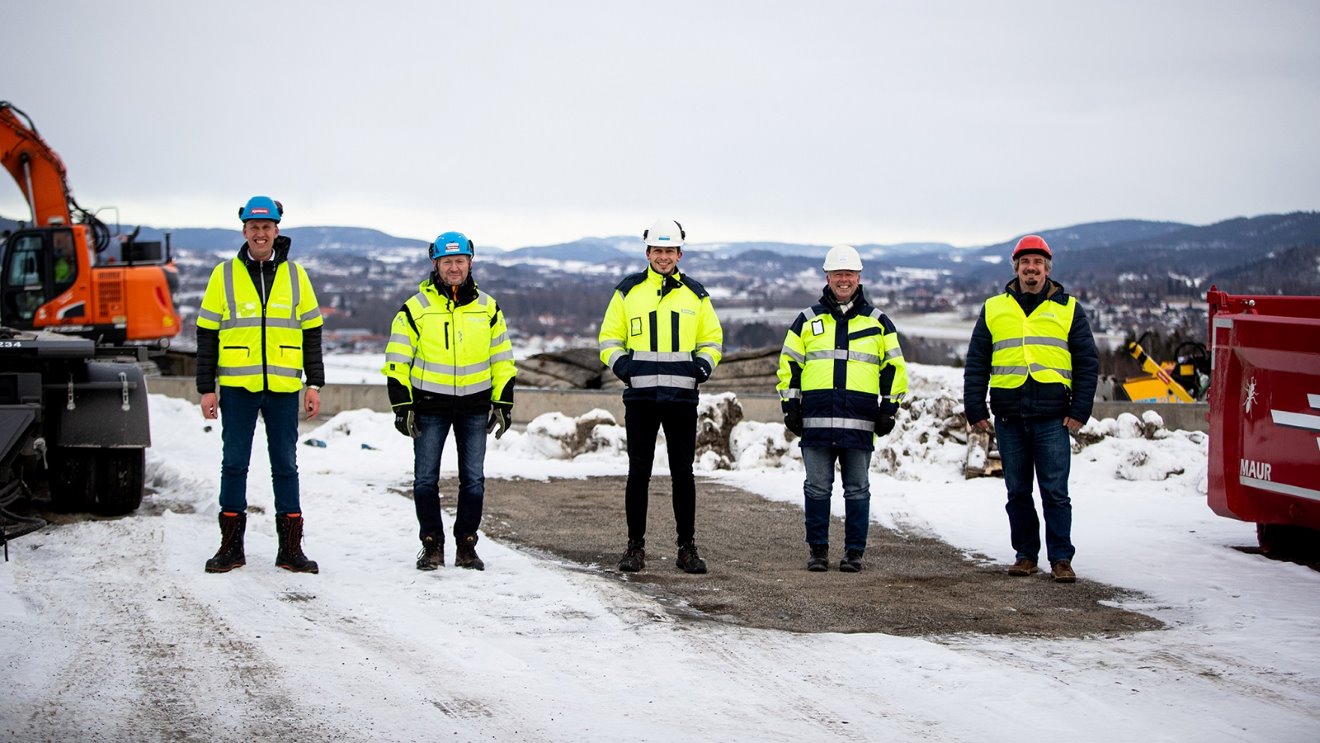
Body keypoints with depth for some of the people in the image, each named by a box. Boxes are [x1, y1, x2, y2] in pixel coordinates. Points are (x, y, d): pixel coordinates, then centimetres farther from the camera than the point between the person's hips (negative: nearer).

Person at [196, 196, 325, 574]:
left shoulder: (295, 275, 7)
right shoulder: (224, 275, 4)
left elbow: (311, 333, 10)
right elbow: (207, 334, 4)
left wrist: (315, 384, 4)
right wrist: (206, 388, -1)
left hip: (283, 388, 1)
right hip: (236, 387, -1)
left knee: (285, 466, 5)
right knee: (234, 464, 4)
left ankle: (290, 548, 9)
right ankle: (231, 546, 11)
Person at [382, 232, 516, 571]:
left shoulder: (488, 308, 6)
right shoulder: (416, 308, -1)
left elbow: (502, 360, 12)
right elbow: (397, 361, 1)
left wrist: (503, 404, 5)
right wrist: (402, 406, -5)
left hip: (475, 406, 2)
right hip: (429, 405, -2)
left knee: (473, 479, 3)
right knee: (425, 479, -1)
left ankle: (466, 545, 13)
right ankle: (432, 545, 9)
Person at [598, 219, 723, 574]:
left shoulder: (695, 294, 10)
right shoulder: (628, 291, 6)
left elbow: (712, 338, 17)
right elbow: (609, 338, 10)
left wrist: (704, 364, -2)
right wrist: (620, 363, -9)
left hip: (682, 397, 1)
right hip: (640, 397, -1)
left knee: (683, 474, 3)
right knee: (639, 473, 2)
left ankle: (687, 547, 10)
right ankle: (635, 546, 9)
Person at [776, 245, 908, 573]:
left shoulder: (878, 322, 10)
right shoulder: (807, 320, 11)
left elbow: (894, 367, 12)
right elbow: (789, 365, 13)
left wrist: (889, 409, 5)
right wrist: (790, 406, 5)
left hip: (860, 422, 0)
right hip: (816, 420, 0)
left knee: (857, 490, 3)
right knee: (817, 488, 2)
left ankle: (854, 551, 9)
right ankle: (817, 550, 9)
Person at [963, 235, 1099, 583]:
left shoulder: (1068, 309, 8)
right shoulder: (993, 309, 11)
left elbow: (1087, 363, 7)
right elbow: (976, 364, 12)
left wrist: (1079, 411, -2)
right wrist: (975, 410, 3)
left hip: (1052, 417, -2)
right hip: (1009, 416, 2)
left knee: (1055, 492, -4)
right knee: (1017, 492, 7)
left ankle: (1061, 558, 1)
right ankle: (1026, 554, 15)